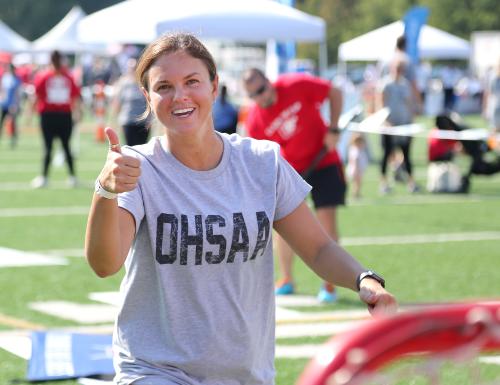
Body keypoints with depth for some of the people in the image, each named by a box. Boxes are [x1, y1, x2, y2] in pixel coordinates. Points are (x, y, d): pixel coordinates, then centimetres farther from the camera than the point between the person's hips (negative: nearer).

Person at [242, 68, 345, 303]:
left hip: (323, 160, -2)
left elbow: (335, 93, -7)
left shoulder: (297, 86, -21)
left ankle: (329, 284, 1)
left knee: (327, 220, -8)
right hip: (290, 167, 3)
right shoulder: (254, 122, -15)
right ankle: (286, 280, 20)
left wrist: (333, 130, -14)